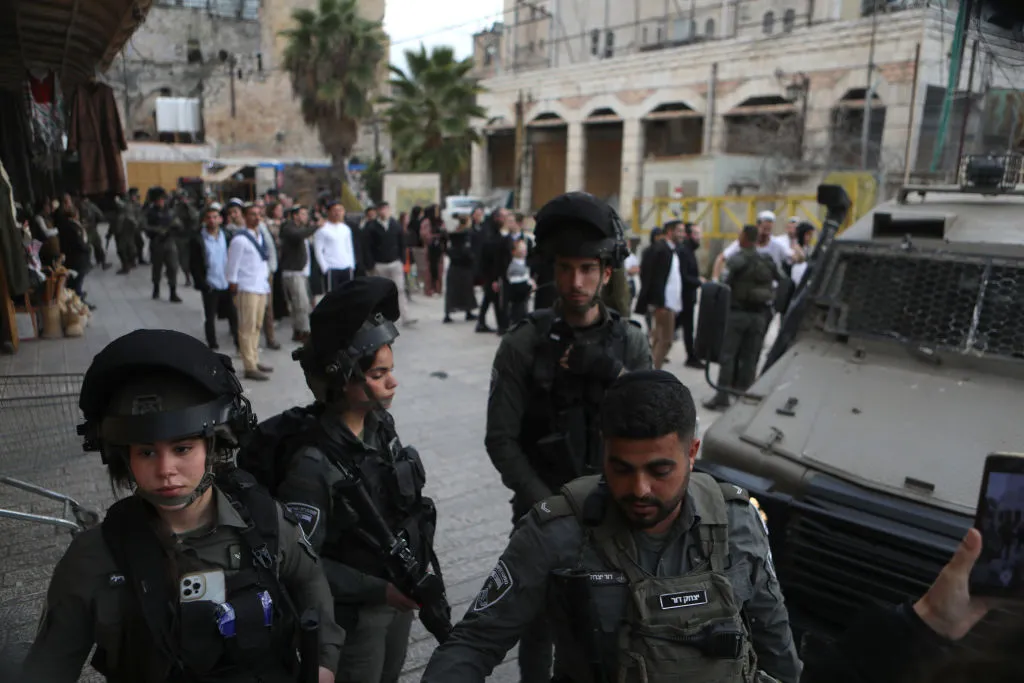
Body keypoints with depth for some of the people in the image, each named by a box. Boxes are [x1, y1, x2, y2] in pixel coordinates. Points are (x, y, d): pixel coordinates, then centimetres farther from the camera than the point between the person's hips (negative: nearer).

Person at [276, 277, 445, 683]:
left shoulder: (381, 423, -6)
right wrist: (382, 590, -24)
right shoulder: (313, 464, -27)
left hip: (399, 598, 6)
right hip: (353, 615, -6)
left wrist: (419, 568, 6)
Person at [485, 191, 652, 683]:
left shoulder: (629, 343, -3)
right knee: (539, 620, 13)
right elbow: (501, 439, -11)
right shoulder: (524, 344, -10)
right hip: (542, 508, -1)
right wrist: (547, 503, -17)